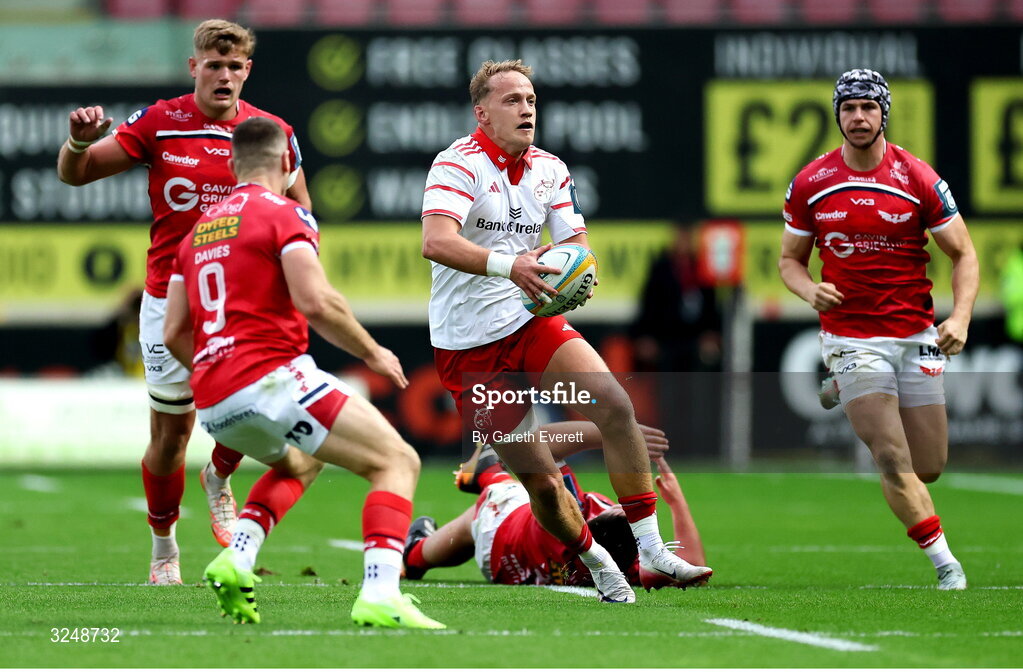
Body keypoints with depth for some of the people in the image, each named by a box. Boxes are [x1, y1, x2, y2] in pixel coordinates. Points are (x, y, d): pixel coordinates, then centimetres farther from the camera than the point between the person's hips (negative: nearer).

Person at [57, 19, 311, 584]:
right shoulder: (159, 123, -5)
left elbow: (300, 213, 12)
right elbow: (74, 174, -1)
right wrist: (81, 140, -23)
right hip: (171, 299, -1)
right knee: (171, 432, 3)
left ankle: (218, 479, 11)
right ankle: (164, 547, 25)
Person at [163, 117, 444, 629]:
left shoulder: (199, 230, 21)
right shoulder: (284, 214, -1)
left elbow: (174, 334, 20)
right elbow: (316, 303, -15)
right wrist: (373, 353, -1)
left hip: (213, 406, 8)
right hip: (271, 379, -8)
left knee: (298, 463, 36)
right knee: (397, 462, -4)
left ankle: (238, 556, 11)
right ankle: (379, 595, -25)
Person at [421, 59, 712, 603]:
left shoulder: (549, 169, 7)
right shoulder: (459, 163, -14)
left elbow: (575, 243, 5)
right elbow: (436, 241, -29)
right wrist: (507, 264, -44)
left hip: (533, 321, 5)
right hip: (469, 346, -5)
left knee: (615, 406, -18)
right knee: (540, 479, -8)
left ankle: (651, 552, -12)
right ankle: (599, 568, 16)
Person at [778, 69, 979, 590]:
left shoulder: (918, 179, -4)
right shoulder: (809, 185, -1)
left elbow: (963, 254, 2)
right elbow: (790, 258, 11)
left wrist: (960, 317, -13)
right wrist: (809, 290, -11)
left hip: (915, 338, 1)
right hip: (851, 338, -1)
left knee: (928, 469, 7)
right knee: (894, 463, -16)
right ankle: (945, 562, -4)